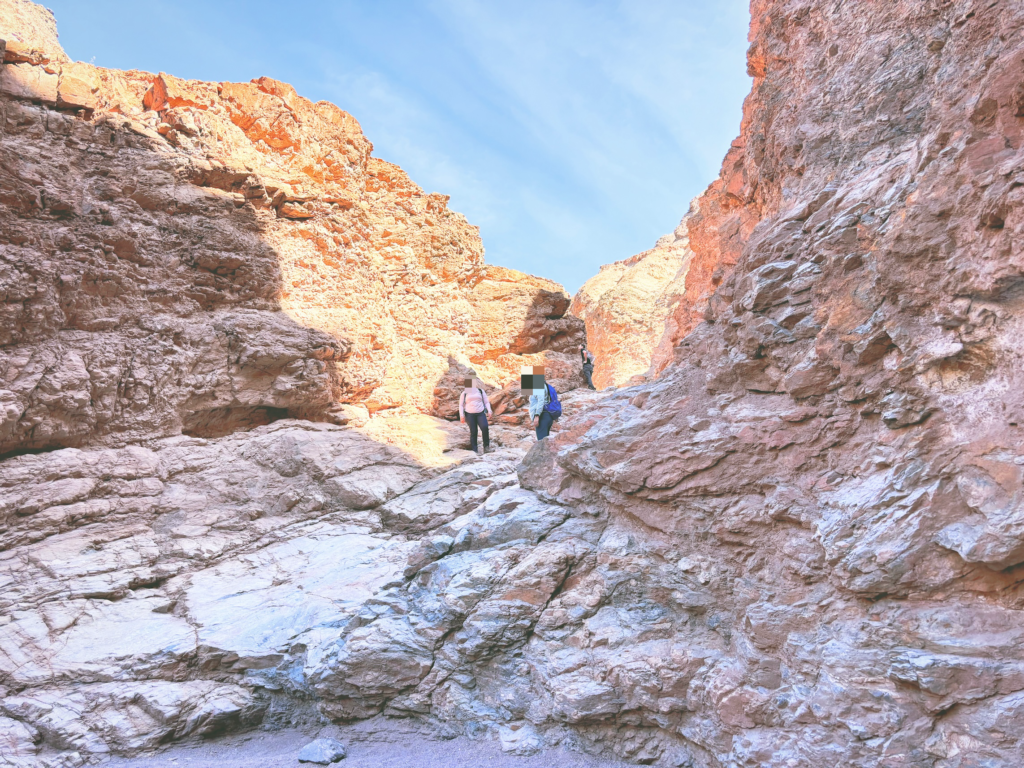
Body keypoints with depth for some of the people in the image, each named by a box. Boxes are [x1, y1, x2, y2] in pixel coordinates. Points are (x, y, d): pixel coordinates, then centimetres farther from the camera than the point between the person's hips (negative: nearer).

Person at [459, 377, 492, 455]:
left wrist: (489, 410, -2)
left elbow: (486, 401, 15)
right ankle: (474, 450, 0)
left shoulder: (480, 391, 12)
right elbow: (461, 405, 10)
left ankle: (486, 446, -11)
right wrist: (461, 415, -2)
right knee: (473, 431, -6)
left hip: (480, 413, 0)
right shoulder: (464, 393, 10)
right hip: (470, 414, 0)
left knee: (484, 427, -22)